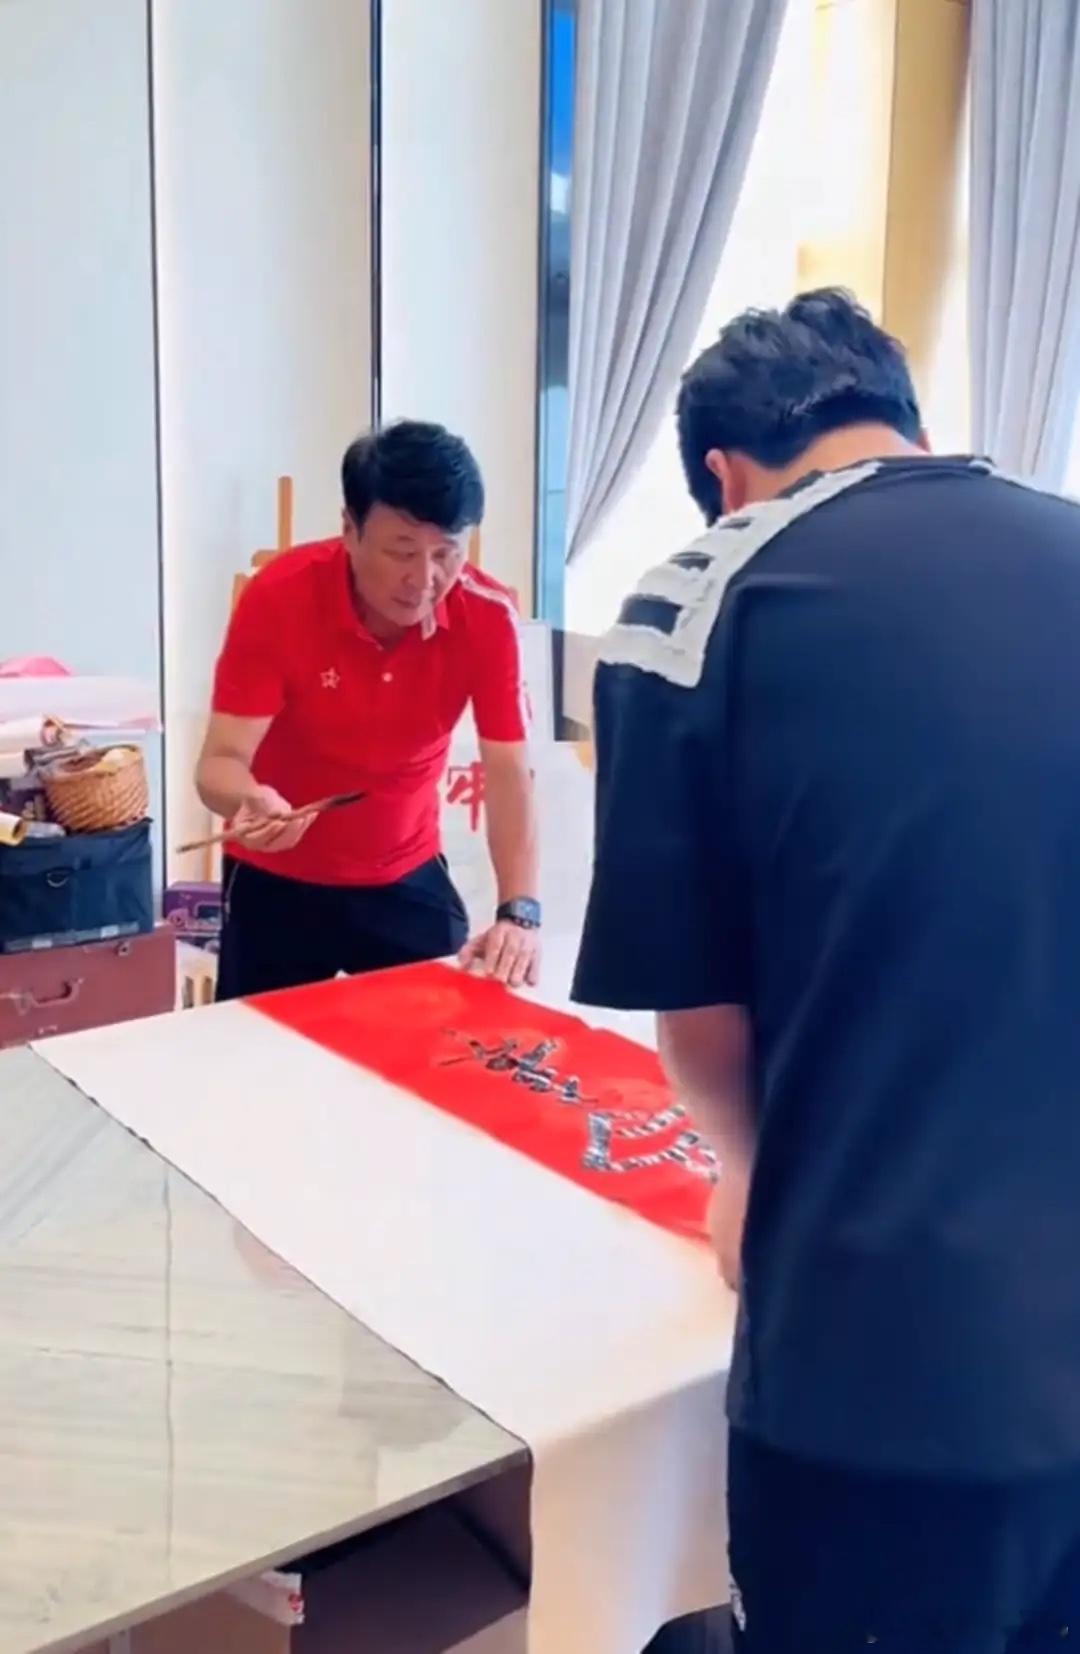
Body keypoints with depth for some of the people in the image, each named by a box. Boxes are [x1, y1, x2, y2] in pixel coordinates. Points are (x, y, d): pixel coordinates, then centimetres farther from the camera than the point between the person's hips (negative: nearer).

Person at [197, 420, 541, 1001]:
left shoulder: (488, 616, -18)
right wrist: (251, 801, -48)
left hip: (408, 877, 2)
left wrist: (519, 911, -31)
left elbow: (508, 773, -18)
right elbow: (220, 761, -24)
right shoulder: (278, 598, -23)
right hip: (277, 879, -1)